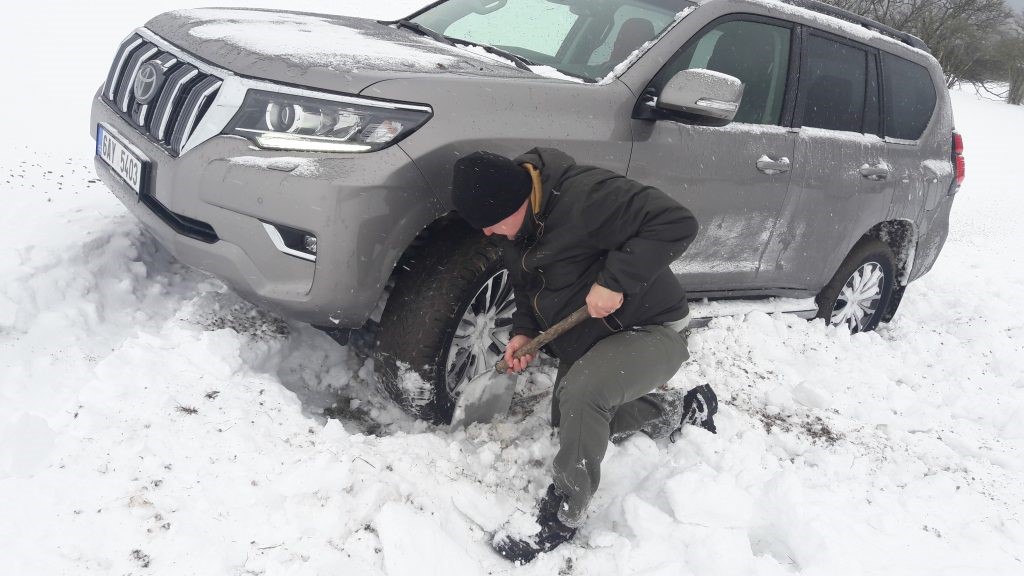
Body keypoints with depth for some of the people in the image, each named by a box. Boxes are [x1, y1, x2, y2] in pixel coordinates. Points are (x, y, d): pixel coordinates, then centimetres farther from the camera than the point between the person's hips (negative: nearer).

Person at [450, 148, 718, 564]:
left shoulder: (585, 195, -32)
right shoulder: (516, 225, -2)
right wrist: (524, 331, -4)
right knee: (570, 423, 20)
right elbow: (527, 285, 13)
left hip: (651, 331, -10)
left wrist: (615, 279, -37)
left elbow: (676, 222, -35)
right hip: (586, 340, 10)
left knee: (581, 393, -35)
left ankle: (563, 515, -13)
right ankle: (680, 411, 35)